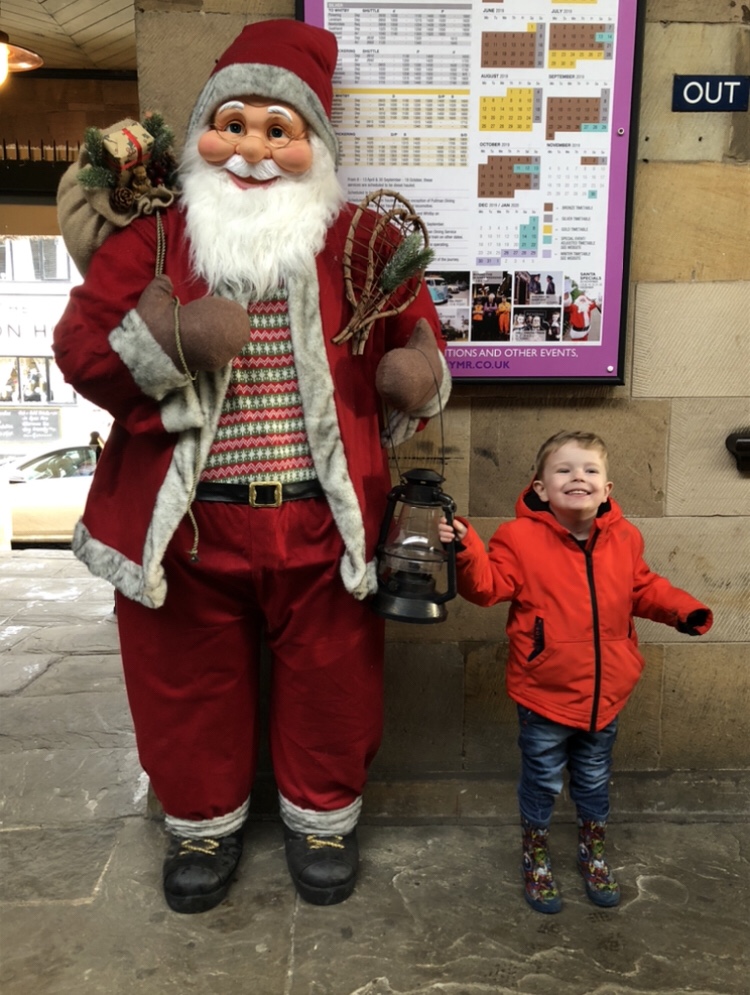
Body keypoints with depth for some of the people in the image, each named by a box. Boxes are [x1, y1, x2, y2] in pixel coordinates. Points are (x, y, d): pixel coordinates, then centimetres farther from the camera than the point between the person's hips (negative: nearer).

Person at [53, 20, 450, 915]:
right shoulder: (150, 238, 2)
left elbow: (414, 346, 9)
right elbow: (80, 348, -2)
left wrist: (414, 382, -15)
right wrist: (166, 337, -21)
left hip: (321, 525, 0)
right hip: (182, 525, 1)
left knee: (329, 686, 15)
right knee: (190, 688, 17)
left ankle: (322, 815, 43)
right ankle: (203, 821, 44)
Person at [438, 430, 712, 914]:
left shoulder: (624, 538, -3)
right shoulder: (520, 538, -15)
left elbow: (644, 589, 10)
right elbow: (488, 587, -18)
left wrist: (683, 609, -5)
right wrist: (467, 551, -34)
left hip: (605, 693, 4)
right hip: (545, 694, -3)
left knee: (595, 779, 24)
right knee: (542, 780, 16)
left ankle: (594, 853, 49)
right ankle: (537, 858, 41)